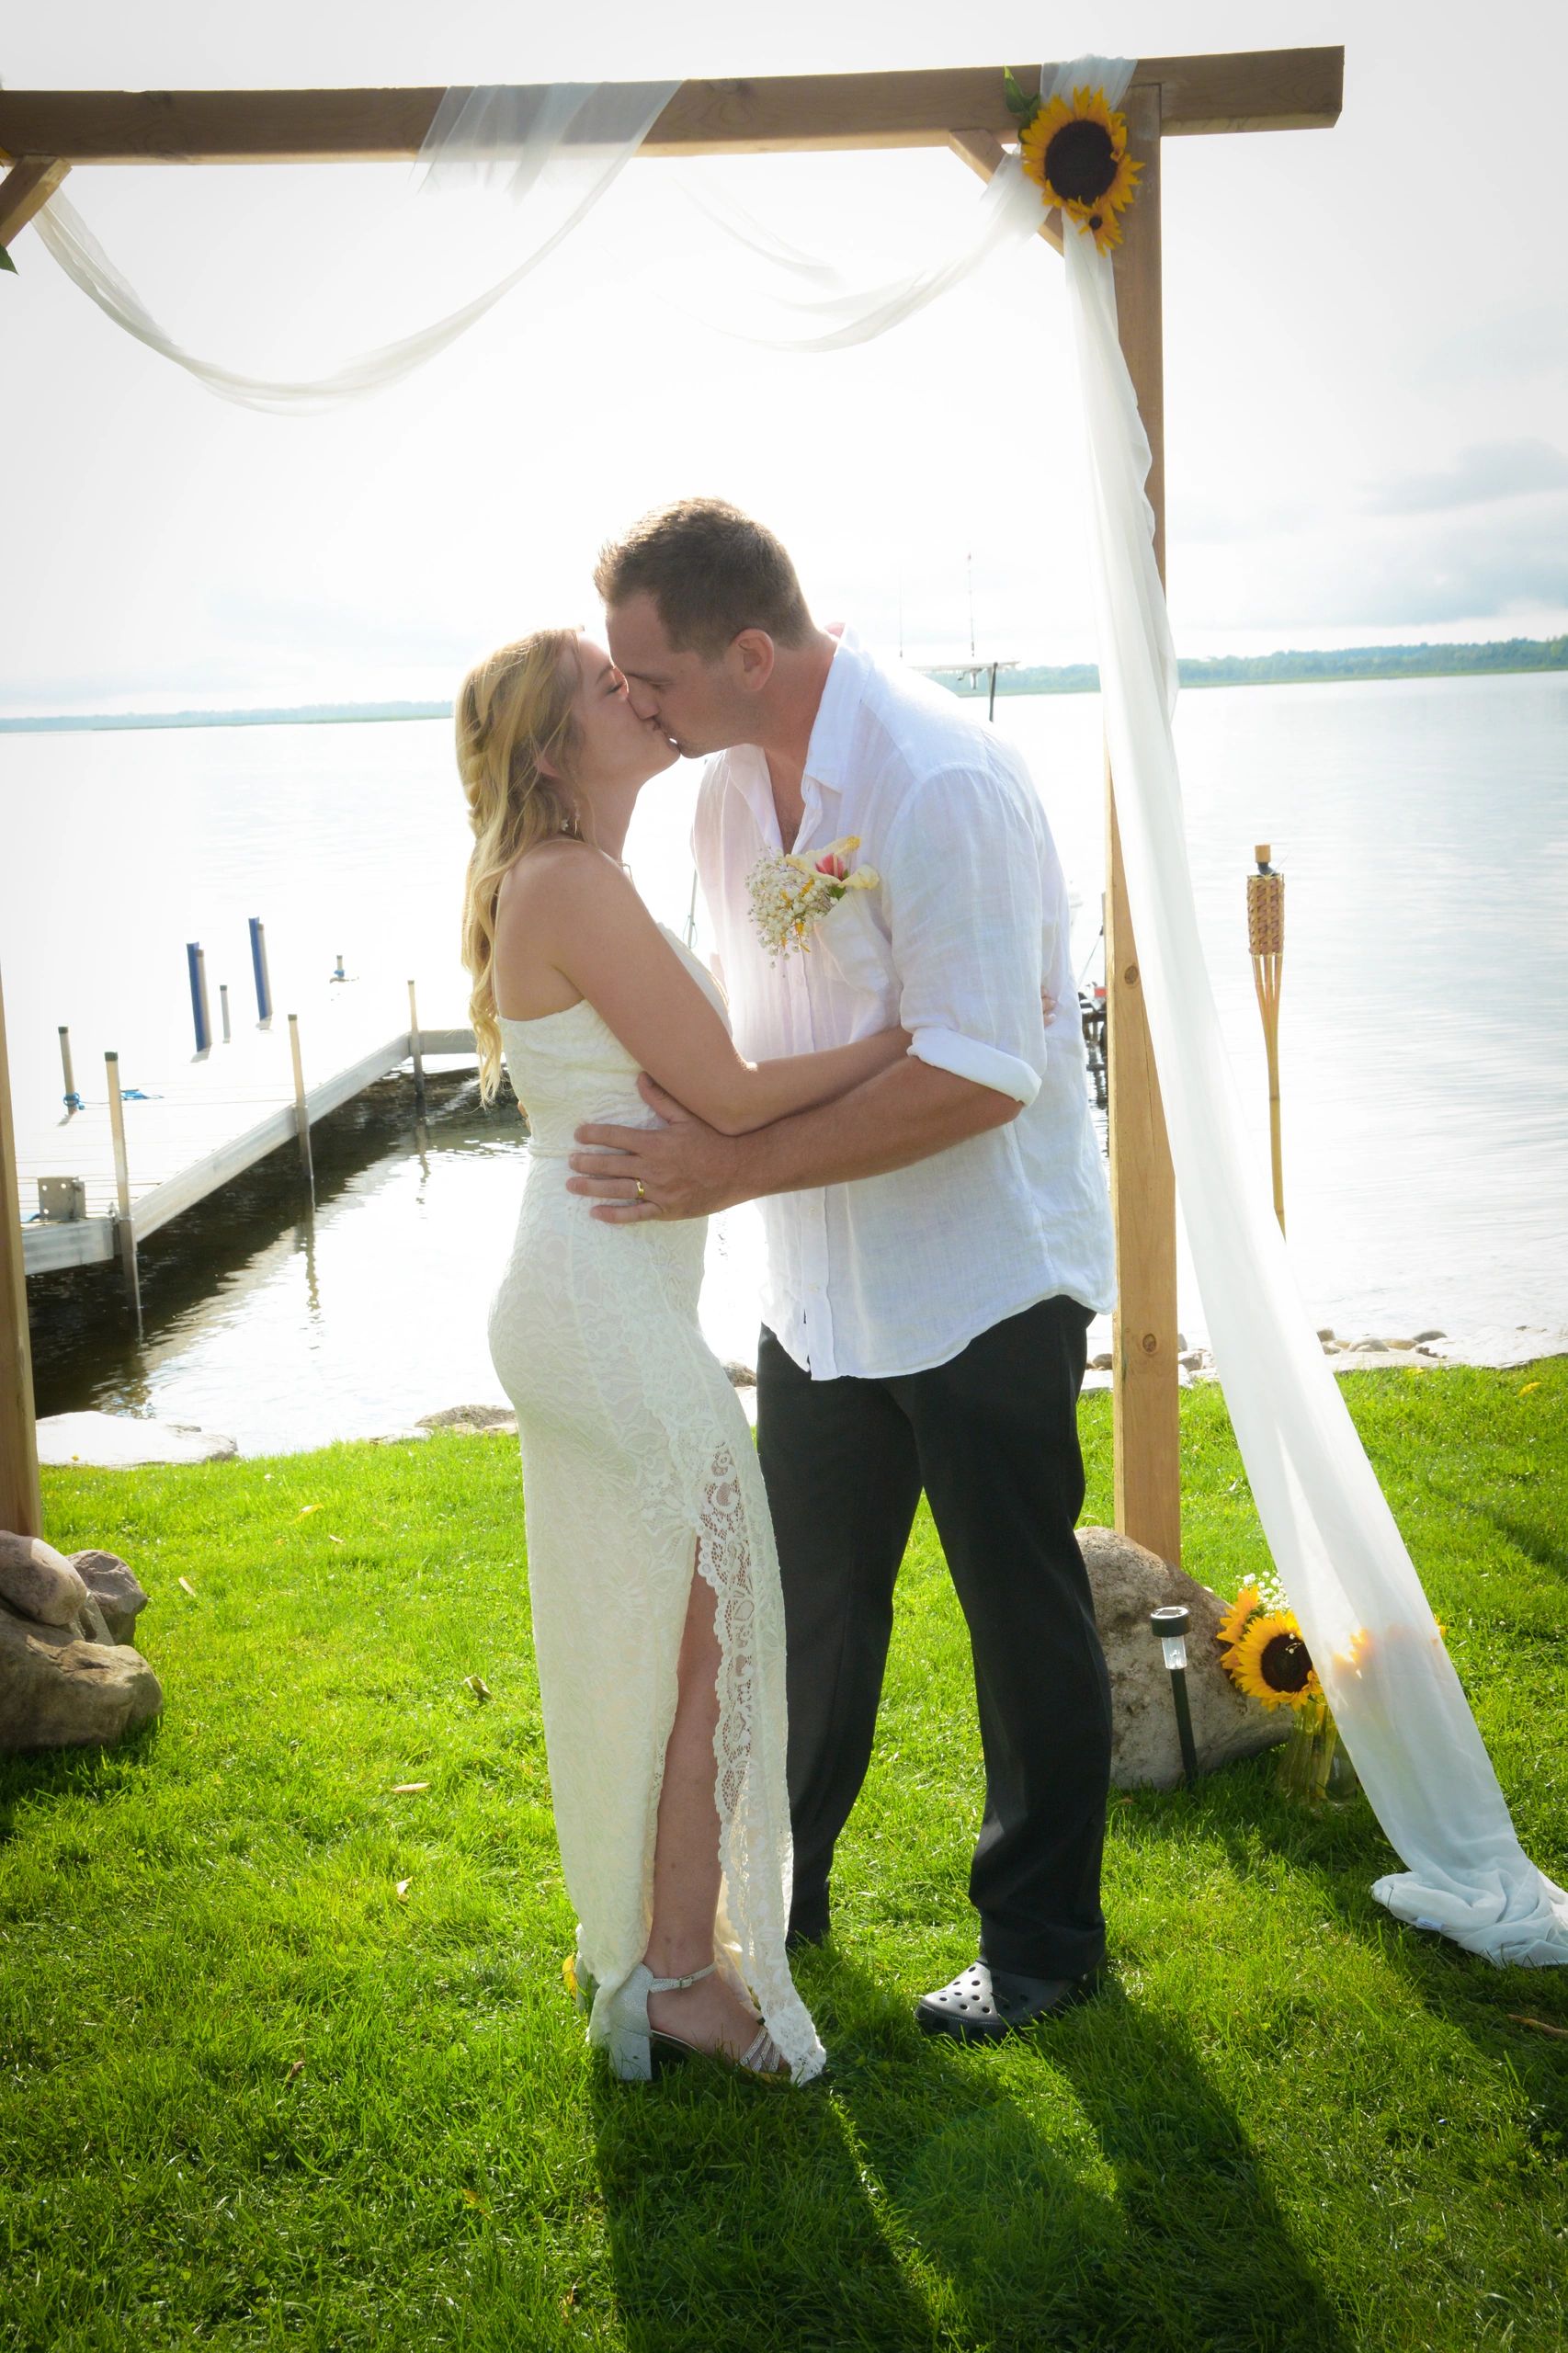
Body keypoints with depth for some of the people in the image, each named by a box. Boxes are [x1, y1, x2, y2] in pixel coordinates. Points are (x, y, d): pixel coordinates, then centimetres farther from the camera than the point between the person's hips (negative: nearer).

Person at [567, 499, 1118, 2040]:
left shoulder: (940, 783, -24)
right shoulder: (733, 783, 4)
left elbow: (978, 1075, -28)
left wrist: (734, 1171, -26)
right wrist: (694, 1092, -6)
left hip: (983, 1278, -7)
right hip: (822, 1281, 8)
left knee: (1023, 1614, 8)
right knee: (808, 1607, 19)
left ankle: (1042, 1939, 27)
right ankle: (778, 1892, 38)